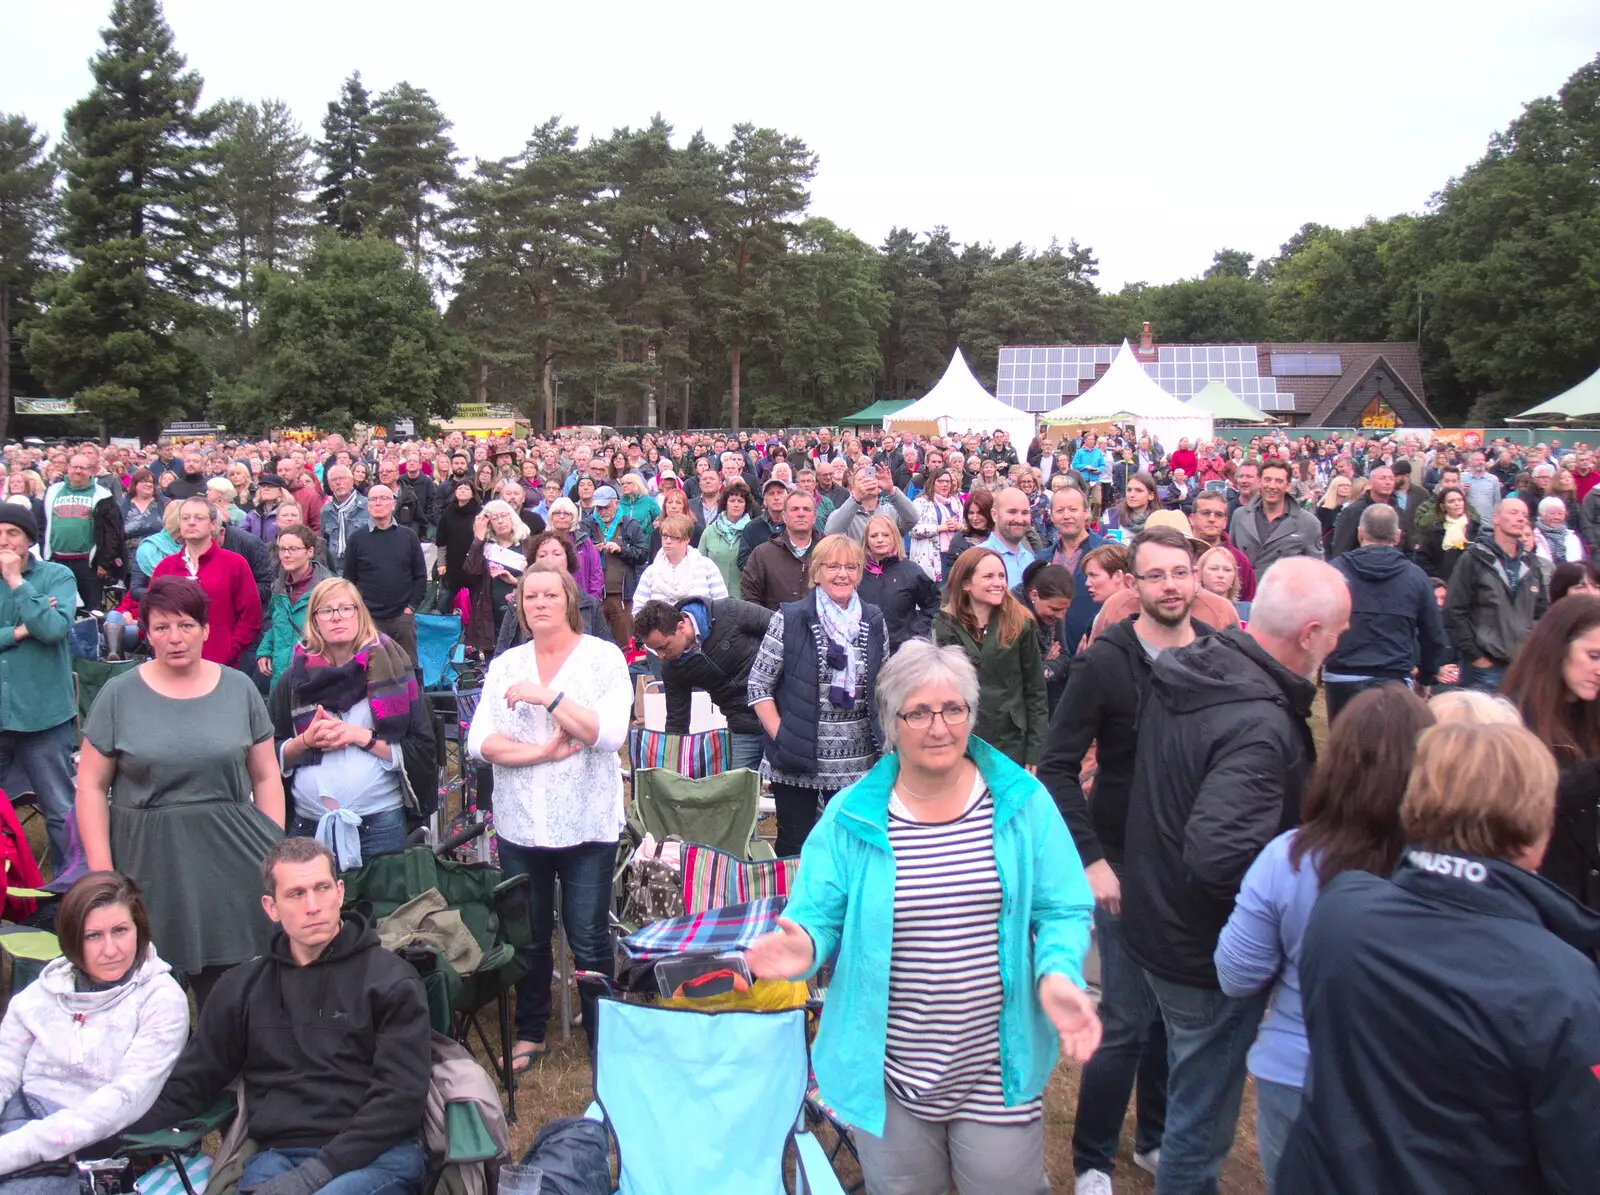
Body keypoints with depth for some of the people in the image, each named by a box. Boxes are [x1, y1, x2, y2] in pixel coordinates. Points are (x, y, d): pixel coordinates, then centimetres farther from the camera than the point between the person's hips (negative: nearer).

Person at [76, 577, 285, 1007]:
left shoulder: (239, 688, 5)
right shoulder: (119, 694, 2)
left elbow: (266, 777, 8)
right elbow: (92, 786, 3)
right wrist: (101, 869, -3)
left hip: (233, 864, 1)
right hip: (149, 867, 0)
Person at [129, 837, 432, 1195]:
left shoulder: (390, 979, 2)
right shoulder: (243, 987, 16)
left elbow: (400, 1095, -6)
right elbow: (190, 1084, 17)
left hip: (379, 1154, -3)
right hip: (278, 1155, 3)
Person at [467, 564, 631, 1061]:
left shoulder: (604, 658, -2)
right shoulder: (505, 665, 7)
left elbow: (610, 734, -15)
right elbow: (479, 743, -3)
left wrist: (550, 697, -19)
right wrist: (543, 751, -16)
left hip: (585, 827, -3)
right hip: (519, 827, 4)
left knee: (589, 941, 0)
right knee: (528, 937, 15)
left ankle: (604, 1040, 15)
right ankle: (529, 1032, 32)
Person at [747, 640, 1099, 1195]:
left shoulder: (1023, 803, -5)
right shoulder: (852, 816, -6)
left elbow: (1061, 911, -2)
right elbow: (818, 915, -3)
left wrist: (1058, 974, -21)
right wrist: (803, 947, -26)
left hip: (998, 1072, 0)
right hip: (888, 1076, 0)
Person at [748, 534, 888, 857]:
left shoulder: (874, 621, 7)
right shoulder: (789, 619, -5)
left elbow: (883, 687, 15)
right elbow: (759, 685, -4)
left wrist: (883, 735, 5)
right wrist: (781, 736, -11)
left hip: (858, 762, 3)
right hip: (798, 760, -3)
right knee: (793, 848, 7)